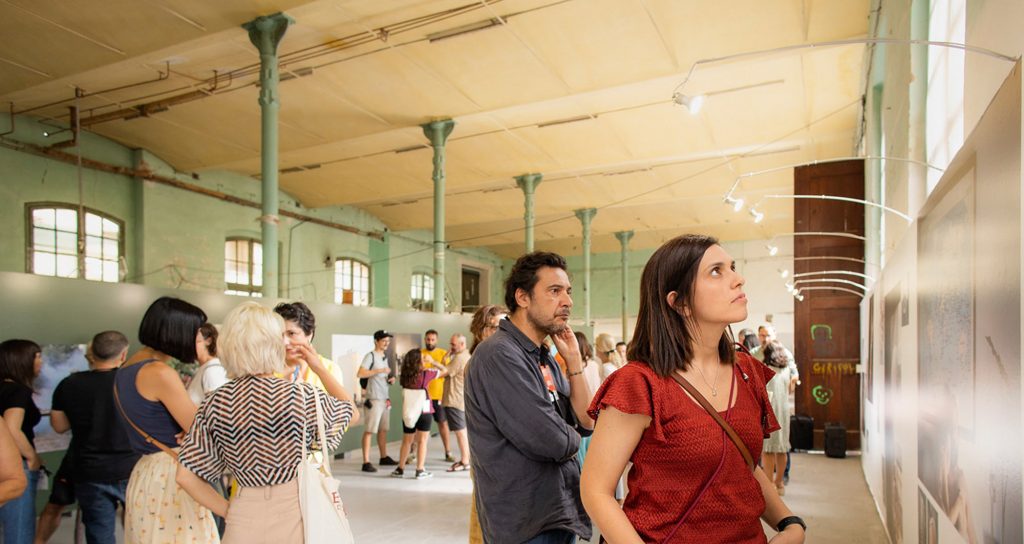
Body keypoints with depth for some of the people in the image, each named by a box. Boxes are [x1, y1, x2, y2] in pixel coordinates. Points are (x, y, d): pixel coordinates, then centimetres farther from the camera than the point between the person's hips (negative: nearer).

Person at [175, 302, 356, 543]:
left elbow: (186, 476, -2)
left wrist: (229, 511, 5)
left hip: (244, 517, 3)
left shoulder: (216, 402, -6)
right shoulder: (303, 396, -15)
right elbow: (353, 413, 4)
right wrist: (320, 368, 6)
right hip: (293, 513, -2)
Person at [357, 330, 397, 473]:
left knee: (383, 429, 14)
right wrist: (379, 370, -22)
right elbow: (360, 374, -21)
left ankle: (384, 457, 24)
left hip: (385, 398, 8)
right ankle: (366, 462, -5)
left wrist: (391, 378, 7)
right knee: (370, 430, -7)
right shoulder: (370, 356, -9)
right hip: (374, 399, -8)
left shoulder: (384, 357, 17)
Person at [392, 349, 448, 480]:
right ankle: (420, 470, 6)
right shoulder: (426, 374, -12)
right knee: (422, 441, 5)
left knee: (406, 441, 15)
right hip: (424, 411, -4)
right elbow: (445, 370, -3)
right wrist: (432, 361, 4)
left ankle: (400, 469, 21)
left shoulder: (404, 376, -4)